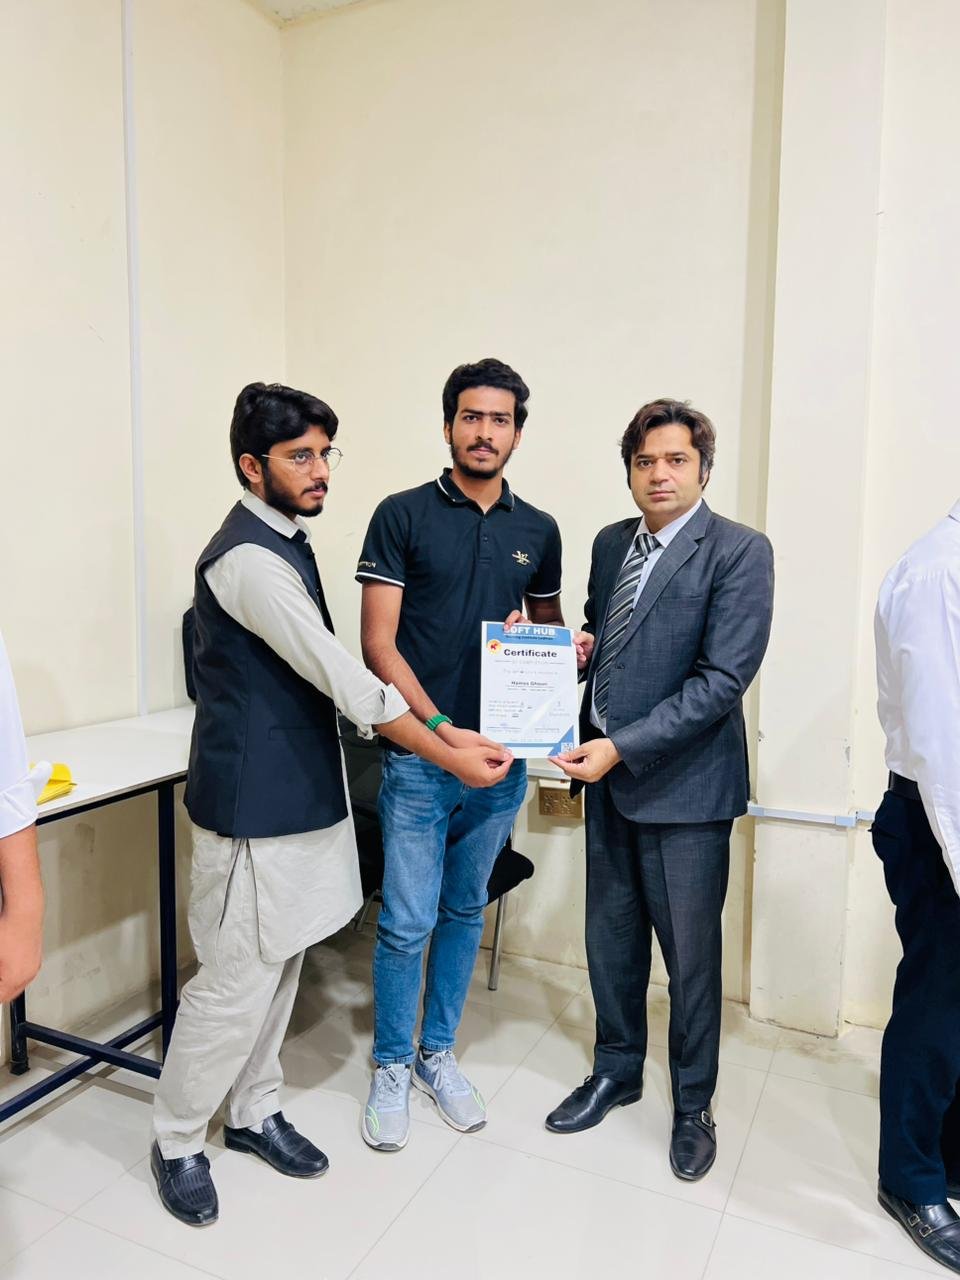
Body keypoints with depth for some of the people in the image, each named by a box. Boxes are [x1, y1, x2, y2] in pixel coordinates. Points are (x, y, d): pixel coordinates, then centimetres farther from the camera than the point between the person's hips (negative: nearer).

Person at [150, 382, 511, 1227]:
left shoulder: (285, 541, 10)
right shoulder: (249, 558, -20)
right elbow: (342, 679, -24)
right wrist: (450, 757, -21)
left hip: (298, 791, 9)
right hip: (256, 801, -9)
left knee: (280, 964, 19)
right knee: (237, 979, 4)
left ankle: (254, 1110, 37)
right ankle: (177, 1142, 27)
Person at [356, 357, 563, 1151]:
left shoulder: (538, 530, 7)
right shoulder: (403, 515, -5)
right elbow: (377, 644, -9)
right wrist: (441, 728, -18)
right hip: (419, 754, -4)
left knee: (465, 911, 17)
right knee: (408, 922, 3)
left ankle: (438, 1053, 36)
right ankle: (392, 1067, 27)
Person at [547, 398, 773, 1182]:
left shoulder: (739, 552, -12)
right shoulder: (611, 544, 8)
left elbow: (722, 679, -19)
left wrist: (622, 747, -22)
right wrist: (573, 648, -3)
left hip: (684, 782, -5)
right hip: (607, 773, 6)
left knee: (691, 954, 11)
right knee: (611, 937, 18)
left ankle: (693, 1106, 34)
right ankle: (617, 1071, 41)